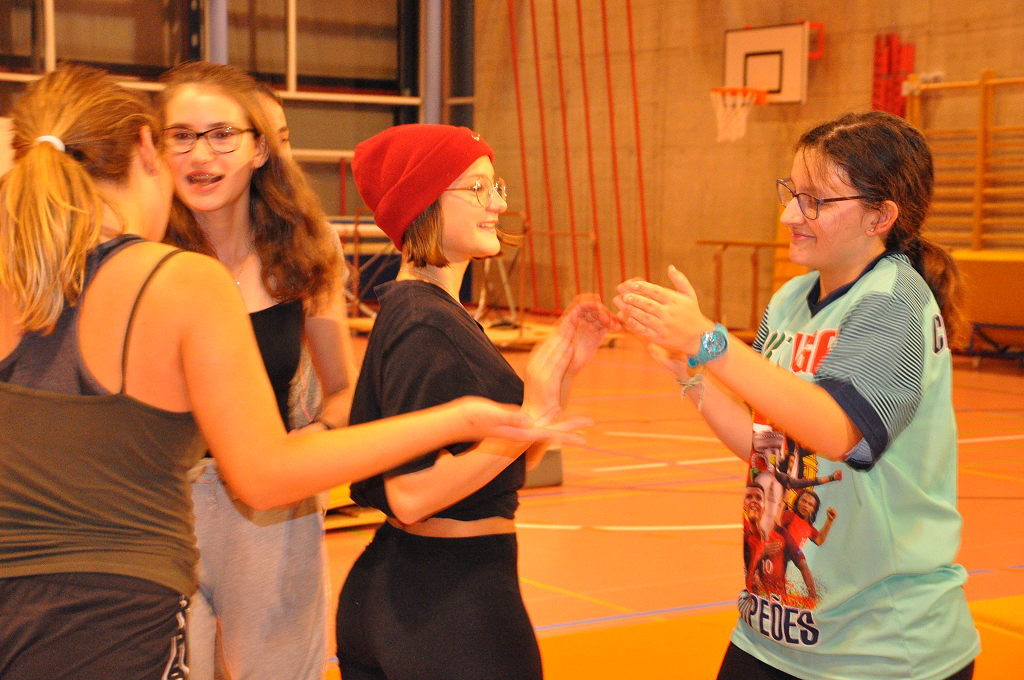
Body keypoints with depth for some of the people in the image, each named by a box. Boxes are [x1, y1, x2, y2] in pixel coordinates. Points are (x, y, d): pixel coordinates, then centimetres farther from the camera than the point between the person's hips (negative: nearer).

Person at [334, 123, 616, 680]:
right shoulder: (424, 324, -18)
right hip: (454, 603, -10)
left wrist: (566, 368, 4)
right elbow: (411, 495, -24)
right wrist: (527, 420, -22)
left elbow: (512, 468, 13)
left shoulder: (433, 311, 12)